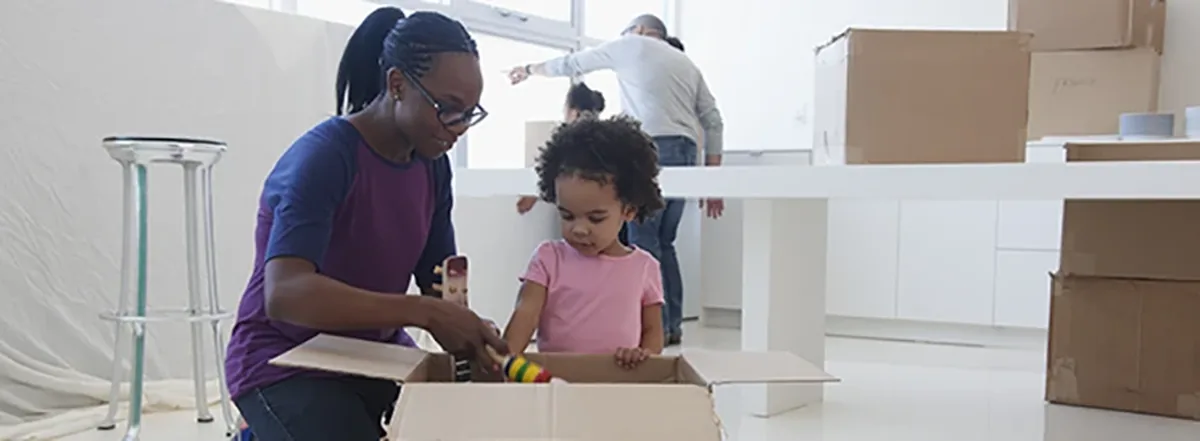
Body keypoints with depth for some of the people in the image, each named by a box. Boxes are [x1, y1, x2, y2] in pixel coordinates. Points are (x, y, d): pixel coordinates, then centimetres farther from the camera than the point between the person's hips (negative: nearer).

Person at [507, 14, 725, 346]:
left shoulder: (632, 45, 12)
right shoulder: (686, 63, 26)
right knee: (664, 242, 10)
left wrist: (530, 69, 36)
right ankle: (673, 325, 10)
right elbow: (713, 121, 16)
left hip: (653, 149, -7)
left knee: (644, 241, -5)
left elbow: (572, 64, 19)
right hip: (685, 153, 7)